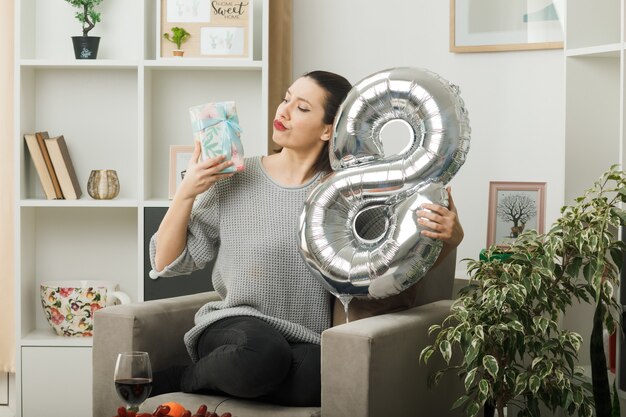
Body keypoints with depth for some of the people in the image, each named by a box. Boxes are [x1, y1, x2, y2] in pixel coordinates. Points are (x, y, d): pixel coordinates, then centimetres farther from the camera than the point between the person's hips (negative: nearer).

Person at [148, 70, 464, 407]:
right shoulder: (235, 180, 3)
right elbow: (166, 263, 7)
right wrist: (186, 192, -7)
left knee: (315, 382, -35)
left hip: (304, 341, 2)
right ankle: (189, 378, -6)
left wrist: (449, 234, -16)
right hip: (235, 327, -2)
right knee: (263, 353, -39)